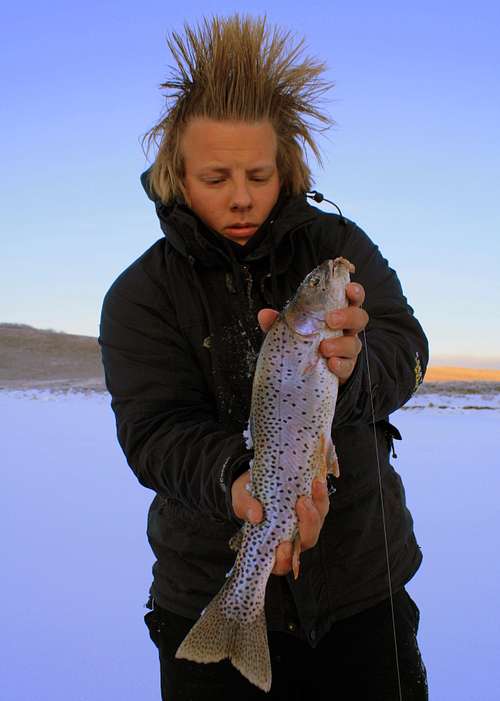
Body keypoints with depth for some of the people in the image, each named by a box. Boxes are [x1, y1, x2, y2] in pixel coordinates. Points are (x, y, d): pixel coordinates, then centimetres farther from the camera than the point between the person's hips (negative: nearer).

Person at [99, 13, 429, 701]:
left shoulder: (338, 245, -4)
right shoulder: (140, 296, -6)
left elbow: (402, 349, -18)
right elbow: (155, 431, -16)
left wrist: (350, 368, -42)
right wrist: (237, 479, -37)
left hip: (363, 584, 1)